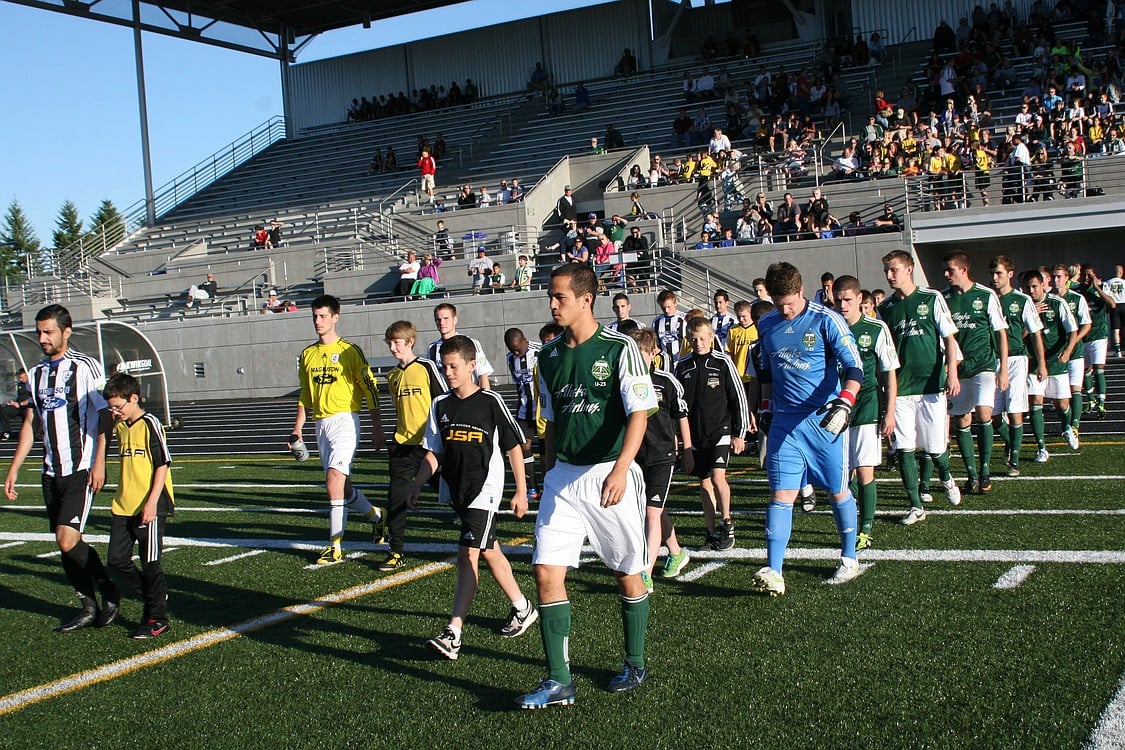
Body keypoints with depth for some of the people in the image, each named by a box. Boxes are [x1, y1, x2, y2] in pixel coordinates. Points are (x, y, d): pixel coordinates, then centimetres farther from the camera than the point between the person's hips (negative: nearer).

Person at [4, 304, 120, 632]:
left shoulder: (85, 366, -6)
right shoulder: (36, 374, 13)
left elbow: (104, 415, -7)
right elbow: (30, 425, 18)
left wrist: (99, 463, -13)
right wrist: (13, 470, 14)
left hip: (81, 470, -6)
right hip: (51, 472, 6)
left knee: (68, 540, -14)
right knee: (64, 544, 7)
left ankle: (109, 591, 7)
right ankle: (89, 608, 18)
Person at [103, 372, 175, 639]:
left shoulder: (150, 424, -11)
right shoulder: (120, 426, 11)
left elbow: (163, 465, -15)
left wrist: (151, 502, -18)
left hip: (149, 508, -8)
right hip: (123, 507, 8)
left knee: (150, 564, -1)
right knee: (117, 560, 7)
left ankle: (158, 618, 11)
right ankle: (154, 597, 23)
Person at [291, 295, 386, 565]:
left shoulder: (350, 351, -5)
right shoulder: (307, 354, 13)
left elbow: (370, 389, -4)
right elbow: (305, 395, 21)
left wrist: (377, 428, -6)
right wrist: (297, 430, 16)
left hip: (344, 420, -7)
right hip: (321, 423, 7)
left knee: (334, 478, -19)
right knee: (340, 486, 9)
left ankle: (335, 547, -13)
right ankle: (375, 515, 33)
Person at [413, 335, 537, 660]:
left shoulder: (491, 402, -8)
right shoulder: (441, 405, 8)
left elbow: (513, 447, -2)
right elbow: (434, 452, 12)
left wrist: (521, 491, -2)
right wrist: (418, 483, -2)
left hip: (484, 490, -6)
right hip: (457, 491, 7)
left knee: (468, 555, -15)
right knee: (490, 551, 18)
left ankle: (453, 634, -20)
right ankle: (522, 608, 37)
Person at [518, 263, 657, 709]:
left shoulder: (620, 348, -9)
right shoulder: (549, 355, 9)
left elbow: (639, 413, -16)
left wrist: (620, 470, -29)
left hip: (611, 475, -5)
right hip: (563, 476, 5)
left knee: (628, 574, 8)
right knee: (547, 572, -6)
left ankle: (635, 665, 28)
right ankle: (558, 681, 1)